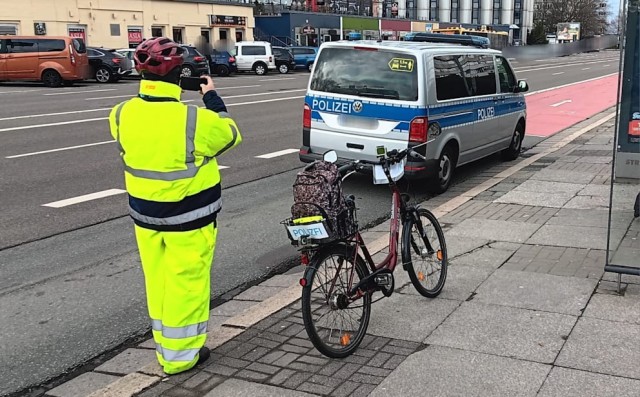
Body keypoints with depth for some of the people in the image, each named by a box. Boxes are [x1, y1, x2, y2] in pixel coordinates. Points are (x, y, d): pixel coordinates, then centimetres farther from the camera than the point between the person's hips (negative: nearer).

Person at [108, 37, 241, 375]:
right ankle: (180, 355, 19)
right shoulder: (195, 119, -22)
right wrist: (211, 97, 9)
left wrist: (152, 90, 14)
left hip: (144, 215, 5)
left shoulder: (123, 114, -8)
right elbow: (229, 134, -2)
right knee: (186, 284, 8)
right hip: (188, 219, -5)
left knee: (158, 282, 18)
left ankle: (165, 347, 32)